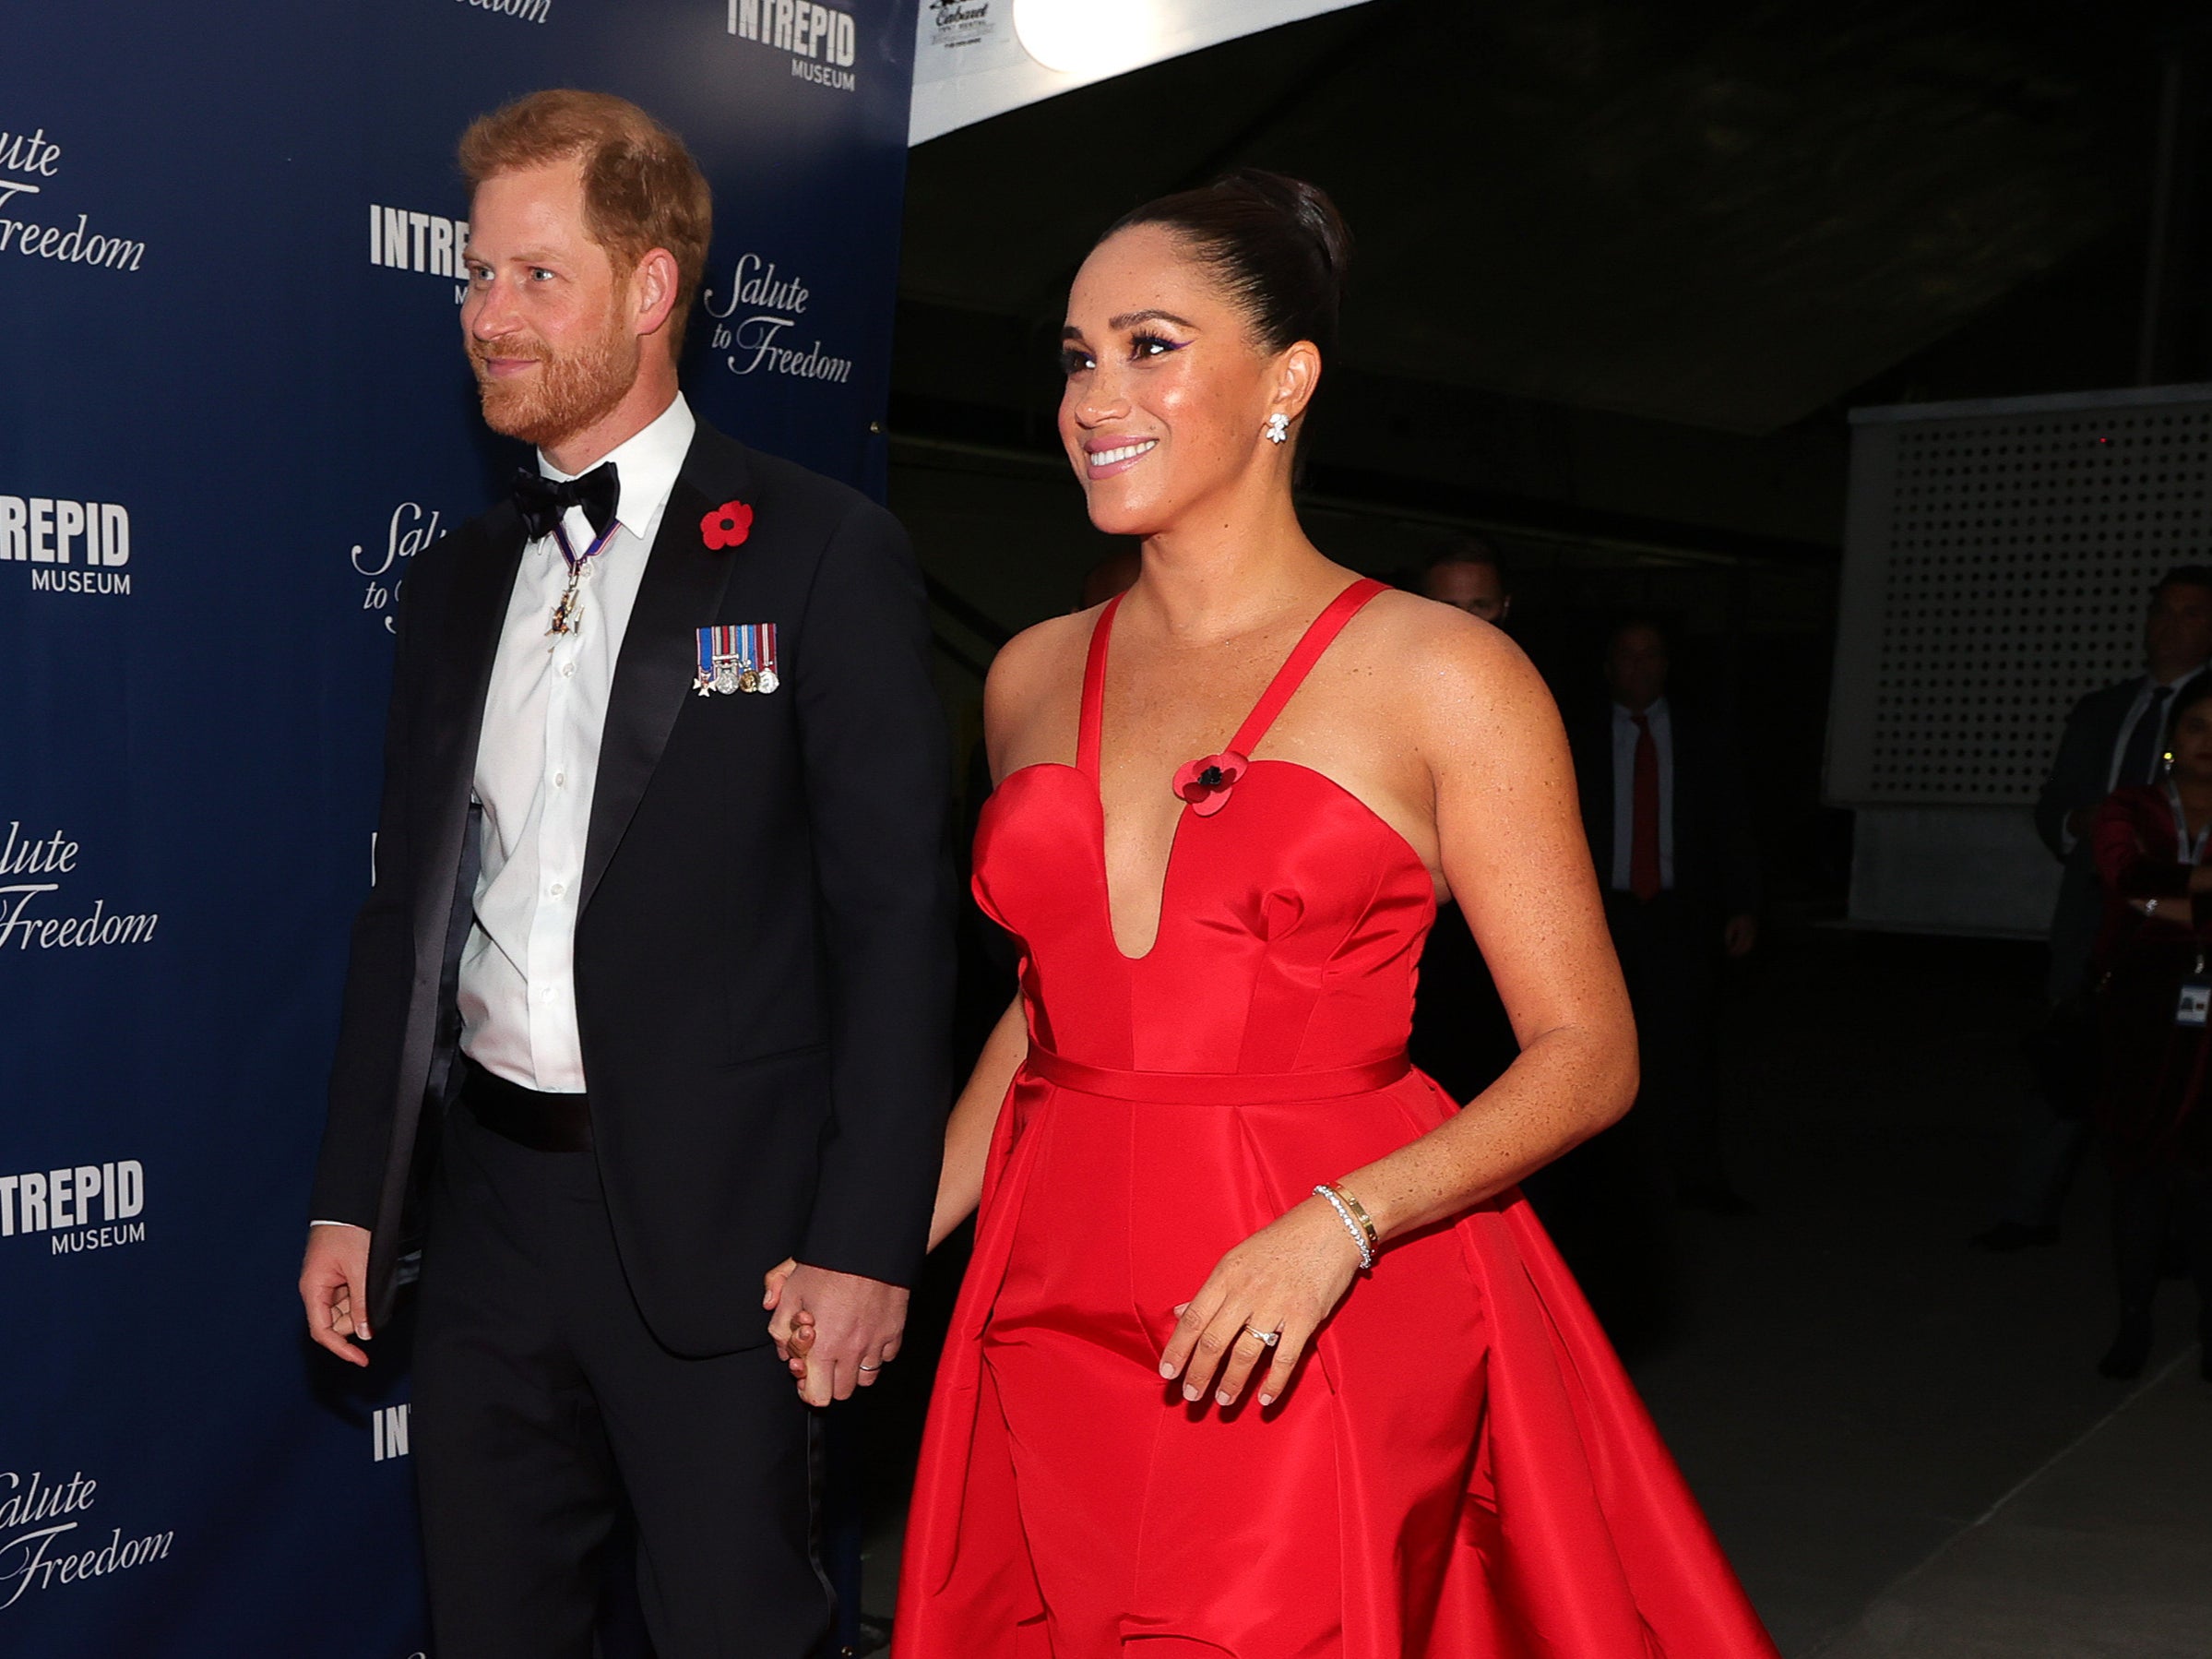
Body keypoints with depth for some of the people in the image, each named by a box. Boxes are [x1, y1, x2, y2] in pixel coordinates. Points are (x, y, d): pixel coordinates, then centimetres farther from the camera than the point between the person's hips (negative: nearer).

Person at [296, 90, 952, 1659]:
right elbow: (408, 905, 14)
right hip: (487, 1196, 6)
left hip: (716, 1224, -5)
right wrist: (351, 1197, 11)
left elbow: (894, 915, -10)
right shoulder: (458, 579, 11)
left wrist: (868, 1239, -14)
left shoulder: (823, 554, -7)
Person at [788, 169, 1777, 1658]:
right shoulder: (1034, 679, 8)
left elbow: (1587, 1056, -6)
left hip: (1326, 1338, -4)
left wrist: (1336, 1227, -19)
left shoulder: (1443, 679, -6)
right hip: (1055, 1312, 4)